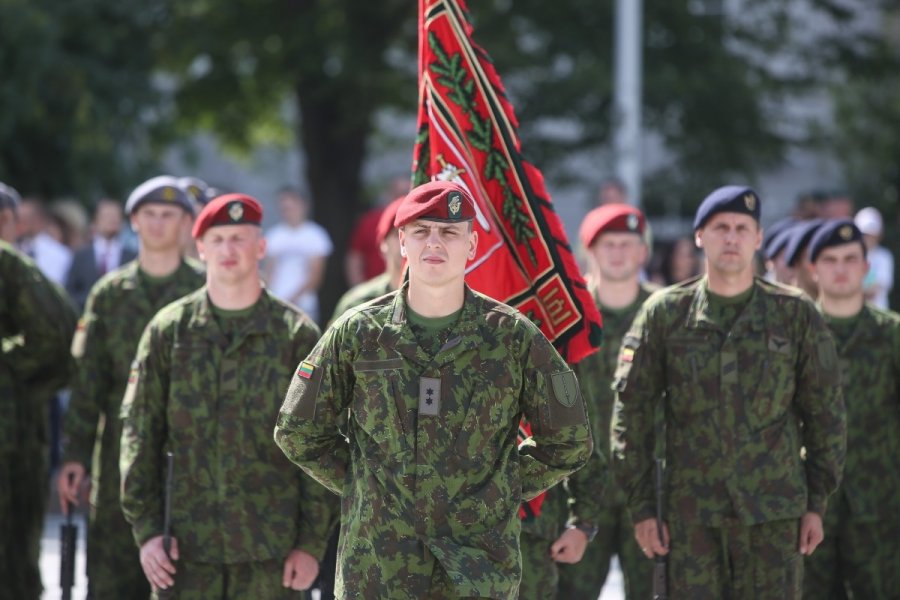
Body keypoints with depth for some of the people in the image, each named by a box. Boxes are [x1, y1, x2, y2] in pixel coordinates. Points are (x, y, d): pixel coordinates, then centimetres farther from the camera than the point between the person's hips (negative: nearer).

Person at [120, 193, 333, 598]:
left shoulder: (296, 334, 2)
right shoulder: (168, 331, 6)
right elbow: (139, 433, 6)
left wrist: (312, 542, -2)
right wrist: (146, 527, -1)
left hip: (270, 549, -1)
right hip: (187, 547, 1)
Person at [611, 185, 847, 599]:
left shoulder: (795, 314, 3)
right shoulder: (665, 314, 2)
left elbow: (825, 413, 7)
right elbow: (631, 410, 3)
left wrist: (817, 502, 3)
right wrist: (641, 505, -1)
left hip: (774, 511, 0)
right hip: (692, 513, 0)